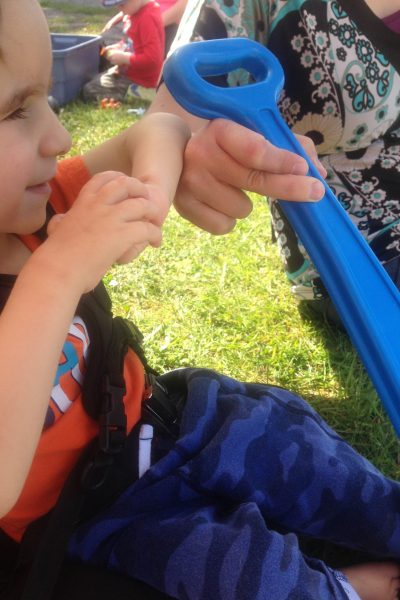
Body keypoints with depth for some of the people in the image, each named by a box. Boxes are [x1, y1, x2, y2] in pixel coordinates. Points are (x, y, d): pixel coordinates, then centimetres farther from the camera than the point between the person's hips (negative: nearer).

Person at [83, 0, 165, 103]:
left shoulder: (148, 18, -28)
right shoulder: (136, 10, 2)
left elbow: (152, 59, -32)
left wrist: (123, 58, -22)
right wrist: (120, 47, -1)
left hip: (141, 82, -10)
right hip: (130, 71, 10)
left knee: (89, 90, -9)